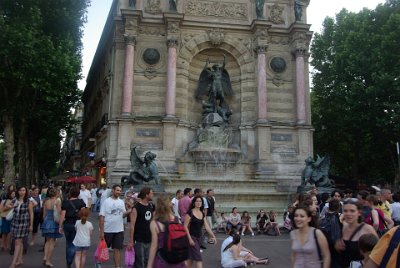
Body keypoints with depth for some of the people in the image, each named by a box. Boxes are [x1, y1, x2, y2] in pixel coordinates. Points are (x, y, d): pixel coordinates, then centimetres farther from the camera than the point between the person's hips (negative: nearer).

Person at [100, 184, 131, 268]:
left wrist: (129, 211, -12)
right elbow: (101, 216, -10)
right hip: (107, 230, -4)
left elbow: (123, 215, 9)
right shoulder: (106, 202, -9)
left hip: (119, 230, 4)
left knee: (117, 249, 7)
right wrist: (101, 231, -14)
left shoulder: (121, 202, 6)